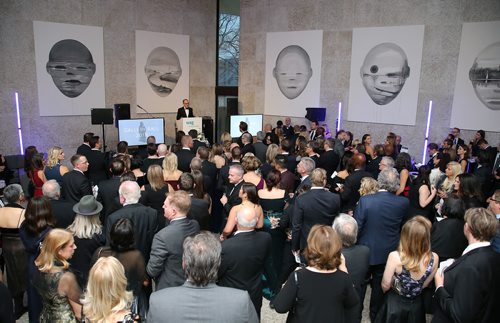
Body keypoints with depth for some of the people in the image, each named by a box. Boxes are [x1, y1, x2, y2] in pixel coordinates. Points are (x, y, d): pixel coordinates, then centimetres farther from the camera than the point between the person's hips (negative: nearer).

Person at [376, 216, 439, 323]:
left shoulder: (395, 257, -33)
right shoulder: (434, 258, -23)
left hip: (395, 303, -3)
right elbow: (424, 285, -5)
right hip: (417, 305, 3)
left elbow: (385, 286, -17)